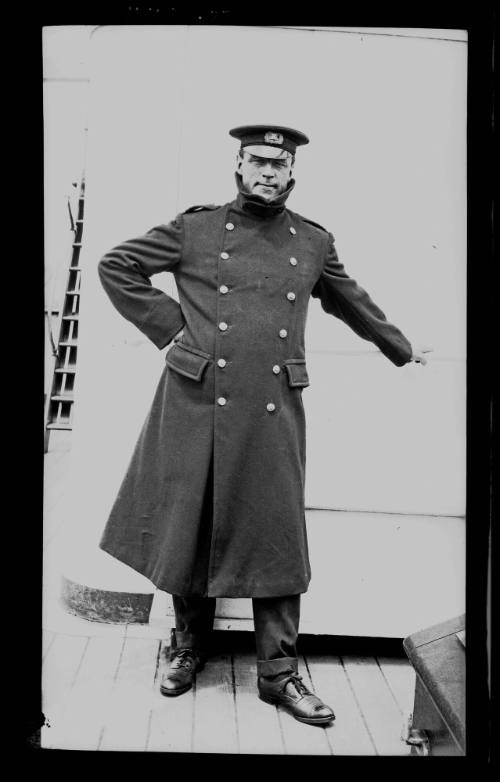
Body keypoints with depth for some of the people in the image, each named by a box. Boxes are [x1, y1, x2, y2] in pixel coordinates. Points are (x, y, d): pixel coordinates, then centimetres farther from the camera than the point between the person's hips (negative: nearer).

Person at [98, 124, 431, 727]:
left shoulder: (314, 243, 11)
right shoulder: (195, 229, 4)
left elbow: (352, 303, 27)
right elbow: (116, 266, 10)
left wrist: (402, 350, 38)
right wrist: (170, 328, 1)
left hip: (274, 412, 1)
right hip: (196, 406, -1)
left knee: (277, 538, 3)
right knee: (185, 528, 8)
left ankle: (279, 672, 15)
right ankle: (188, 648, 28)